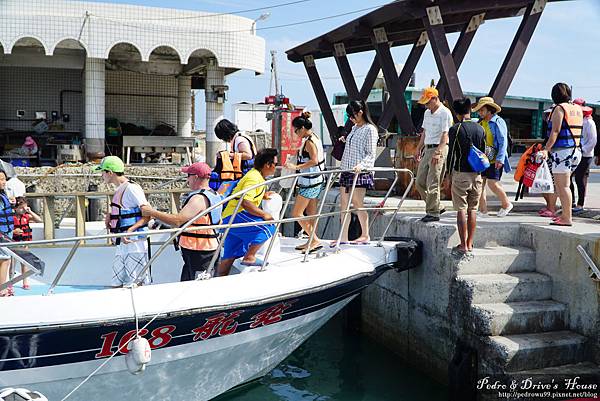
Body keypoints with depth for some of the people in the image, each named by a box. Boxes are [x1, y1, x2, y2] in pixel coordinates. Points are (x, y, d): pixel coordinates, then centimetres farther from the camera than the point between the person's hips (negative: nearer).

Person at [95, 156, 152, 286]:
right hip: (122, 245, 10)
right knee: (117, 284, 12)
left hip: (134, 243, -10)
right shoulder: (120, 190, 16)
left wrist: (130, 230, -26)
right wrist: (109, 215, 11)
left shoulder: (131, 188, -12)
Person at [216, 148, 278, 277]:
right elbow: (245, 203, -27)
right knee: (268, 227, -18)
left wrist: (263, 195, 19)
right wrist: (264, 214, -21)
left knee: (229, 256, 13)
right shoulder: (254, 178, -17)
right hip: (235, 217, -10)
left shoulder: (257, 175, 16)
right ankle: (249, 257, -14)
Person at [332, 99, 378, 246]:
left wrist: (361, 165, -25)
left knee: (357, 203, -7)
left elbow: (371, 154, -12)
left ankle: (365, 236, 4)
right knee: (344, 203, 4)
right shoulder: (354, 129, 18)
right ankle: (343, 237, 6)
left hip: (360, 172, -8)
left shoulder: (370, 129, -6)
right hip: (346, 170, 8)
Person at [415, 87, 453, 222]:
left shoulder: (445, 113, -11)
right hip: (427, 149, 9)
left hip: (439, 149, -9)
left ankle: (433, 213, -2)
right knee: (420, 182, 8)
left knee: (433, 184, -9)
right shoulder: (427, 113, 16)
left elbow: (445, 135, -18)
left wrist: (438, 152, -26)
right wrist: (419, 149, 22)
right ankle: (436, 207, 18)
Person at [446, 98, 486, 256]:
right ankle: (470, 244, 14)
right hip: (476, 174, 5)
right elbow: (483, 152, 11)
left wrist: (449, 173, 2)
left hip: (461, 173, -4)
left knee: (461, 210, -2)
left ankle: (463, 245, -3)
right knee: (473, 210, 10)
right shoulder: (480, 129, 6)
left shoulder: (455, 129, -9)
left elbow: (452, 154, -8)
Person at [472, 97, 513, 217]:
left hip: (494, 159, -7)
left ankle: (506, 204, 12)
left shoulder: (498, 122, -7)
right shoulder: (480, 122, 14)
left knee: (492, 183, -10)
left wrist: (500, 159, -19)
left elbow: (503, 142, -12)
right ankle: (482, 208, 11)